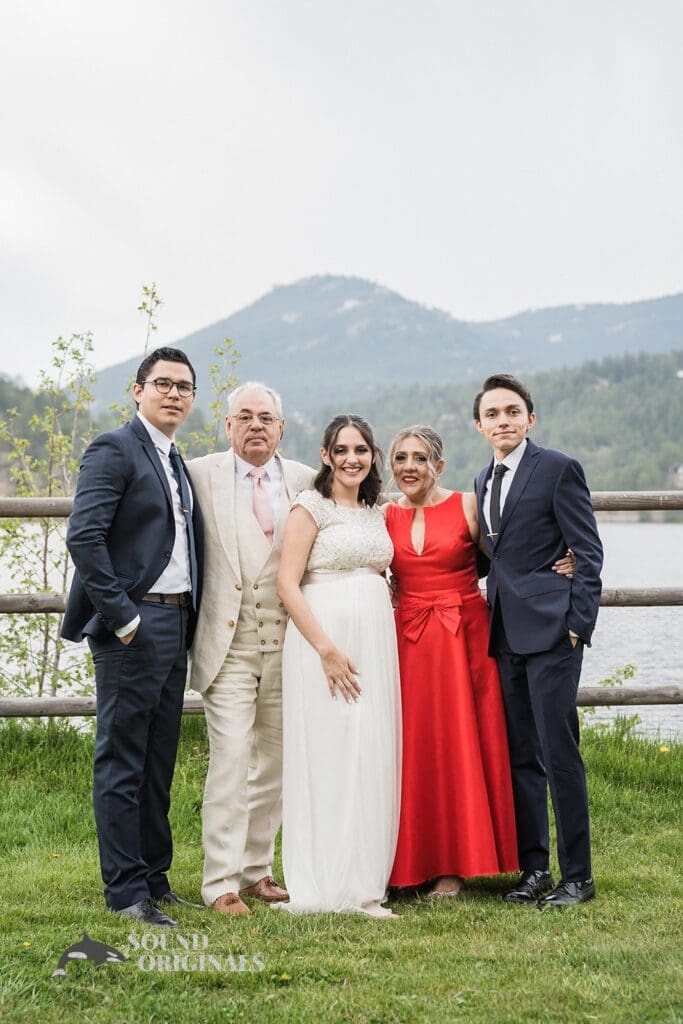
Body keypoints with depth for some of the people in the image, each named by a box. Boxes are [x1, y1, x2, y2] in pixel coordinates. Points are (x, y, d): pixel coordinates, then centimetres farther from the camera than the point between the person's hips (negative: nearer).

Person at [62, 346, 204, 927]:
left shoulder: (178, 465, 18)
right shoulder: (115, 450, -7)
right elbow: (84, 536, -17)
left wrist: (190, 619, 10)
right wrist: (121, 617, -18)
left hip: (175, 626, 8)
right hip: (134, 628, -8)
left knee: (159, 764, 13)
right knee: (122, 763, -2)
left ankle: (154, 879, 22)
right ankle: (125, 891, 4)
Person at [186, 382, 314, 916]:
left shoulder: (307, 481, 7)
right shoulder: (200, 475, 0)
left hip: (287, 643, 3)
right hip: (229, 645, -3)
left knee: (275, 761, 10)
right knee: (231, 760, -8)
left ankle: (257, 868, 23)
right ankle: (221, 881, 1)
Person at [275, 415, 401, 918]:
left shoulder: (376, 513, 17)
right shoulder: (311, 507, -4)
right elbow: (287, 583, -11)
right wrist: (328, 650, -18)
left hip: (376, 643, 7)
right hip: (324, 640, -7)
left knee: (373, 758, 7)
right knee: (328, 756, -5)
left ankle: (363, 883, 16)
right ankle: (328, 887, 2)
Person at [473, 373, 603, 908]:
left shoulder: (559, 468, -5)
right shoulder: (485, 481, 17)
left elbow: (589, 552, -7)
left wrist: (579, 624, -13)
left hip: (551, 629, -7)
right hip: (506, 634, 7)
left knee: (559, 753, -6)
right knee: (520, 755, 10)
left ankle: (578, 876, 4)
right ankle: (534, 868, 19)